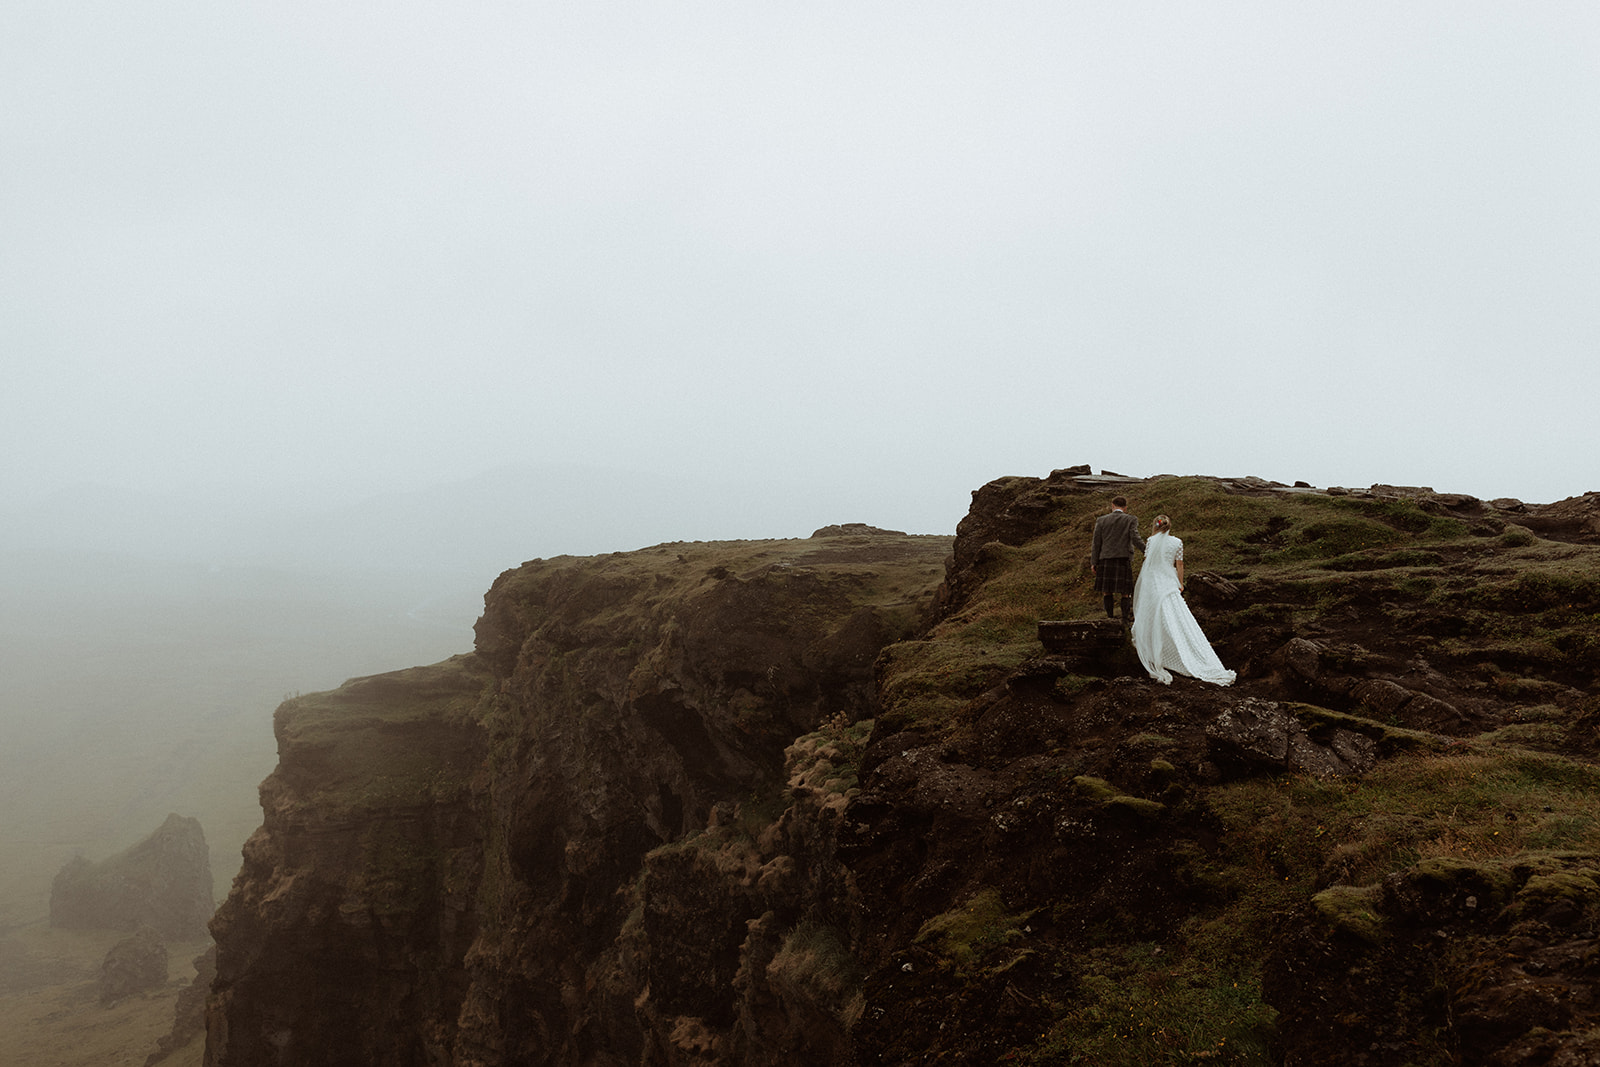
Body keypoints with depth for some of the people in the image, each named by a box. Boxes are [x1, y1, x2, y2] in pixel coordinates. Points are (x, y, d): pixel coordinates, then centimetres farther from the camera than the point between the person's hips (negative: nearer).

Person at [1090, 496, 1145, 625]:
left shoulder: (1101, 521, 7)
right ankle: (1125, 619, -2)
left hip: (1105, 560, 2)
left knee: (1107, 591, 11)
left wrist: (1093, 563, 8)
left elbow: (1096, 543, 6)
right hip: (1124, 559, -2)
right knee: (1125, 592, 3)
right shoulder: (1131, 520, 1)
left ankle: (1110, 616, 11)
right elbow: (1135, 539, -10)